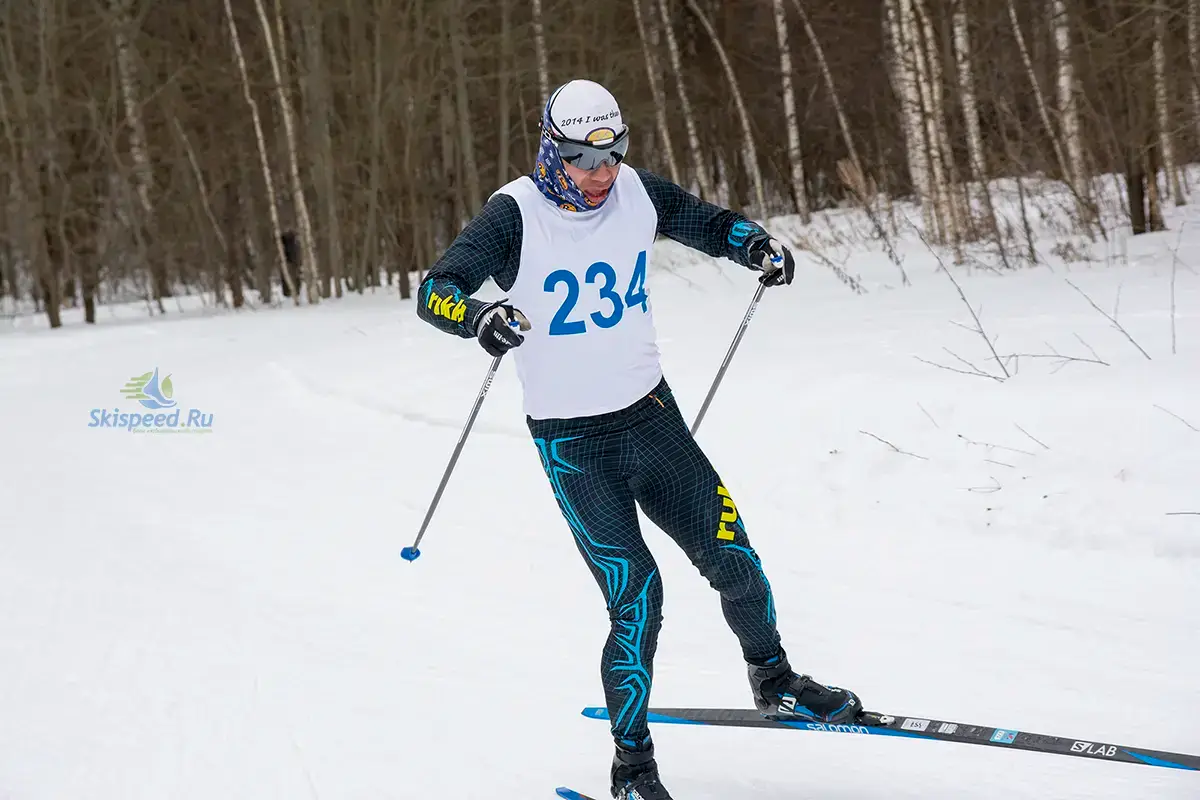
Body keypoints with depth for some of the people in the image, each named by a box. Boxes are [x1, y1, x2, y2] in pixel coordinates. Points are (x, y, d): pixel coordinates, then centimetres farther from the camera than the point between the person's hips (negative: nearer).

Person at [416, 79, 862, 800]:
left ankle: (775, 681, 32)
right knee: (636, 595, -11)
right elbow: (436, 290, -20)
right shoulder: (516, 214, -14)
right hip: (571, 440, -4)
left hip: (650, 413, 4)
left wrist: (757, 244, -5)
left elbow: (707, 223, 16)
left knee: (731, 557, 3)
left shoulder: (638, 194, -1)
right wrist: (479, 317, -41)